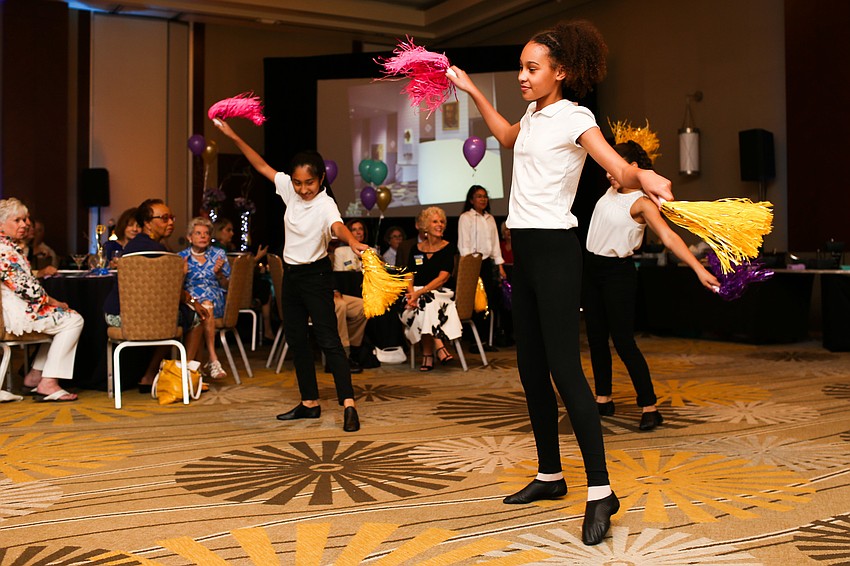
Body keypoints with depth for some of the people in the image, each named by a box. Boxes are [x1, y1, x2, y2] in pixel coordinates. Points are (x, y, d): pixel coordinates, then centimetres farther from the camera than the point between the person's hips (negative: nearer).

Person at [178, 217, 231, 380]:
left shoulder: (219, 254, 13)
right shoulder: (181, 257, 13)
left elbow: (227, 286, 11)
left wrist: (219, 273, -9)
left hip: (216, 300, 0)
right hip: (188, 301, 0)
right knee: (206, 305, -36)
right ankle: (213, 359, -42)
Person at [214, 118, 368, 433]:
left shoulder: (325, 204, -21)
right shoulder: (290, 189, -1)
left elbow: (337, 226, -42)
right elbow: (261, 166, 8)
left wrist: (353, 242, -64)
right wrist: (234, 137, 4)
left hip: (316, 275, -8)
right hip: (291, 274, 8)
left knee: (328, 339, -13)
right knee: (296, 339, 11)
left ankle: (348, 405, -15)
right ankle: (309, 403, 20)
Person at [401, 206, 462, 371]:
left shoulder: (449, 248, 4)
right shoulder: (416, 250, 14)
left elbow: (443, 277, -9)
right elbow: (409, 278, 8)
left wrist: (419, 293, -20)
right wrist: (411, 293, -16)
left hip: (441, 293, -2)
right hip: (417, 295, 2)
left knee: (425, 302, -34)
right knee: (422, 306, -33)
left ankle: (428, 354, -31)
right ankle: (439, 346, -33)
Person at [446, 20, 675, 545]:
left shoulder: (574, 117, -10)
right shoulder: (534, 113, 13)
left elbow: (619, 166, -27)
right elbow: (509, 136, 37)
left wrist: (644, 177, -50)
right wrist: (472, 90, 35)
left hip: (555, 249, -8)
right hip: (524, 247, 8)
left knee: (564, 367, -13)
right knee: (531, 368, 11)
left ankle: (601, 492, -8)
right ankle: (550, 474, 23)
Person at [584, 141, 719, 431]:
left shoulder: (642, 203, -17)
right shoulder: (612, 190, 5)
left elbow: (669, 237, -27)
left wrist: (699, 268, -36)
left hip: (618, 272, -8)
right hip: (592, 267, 8)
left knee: (623, 342, -10)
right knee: (596, 338, 11)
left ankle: (650, 408, -4)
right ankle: (603, 400, 22)